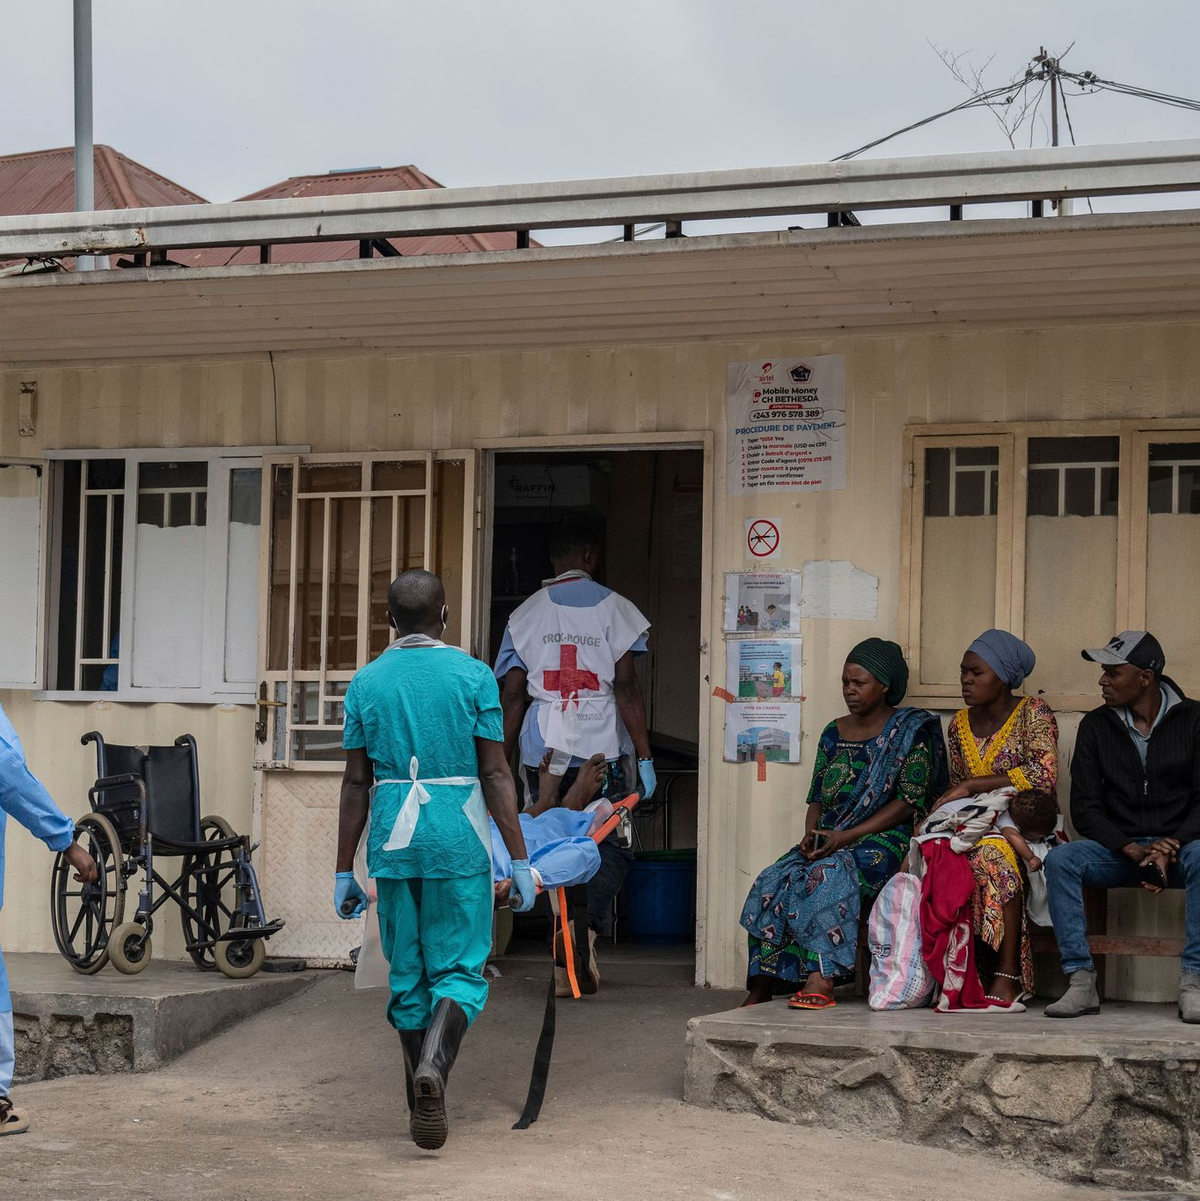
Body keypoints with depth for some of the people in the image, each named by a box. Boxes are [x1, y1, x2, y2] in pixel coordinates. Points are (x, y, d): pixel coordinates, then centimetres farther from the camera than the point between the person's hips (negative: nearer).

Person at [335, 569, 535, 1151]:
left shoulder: (366, 682, 5)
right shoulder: (472, 676, -2)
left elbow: (356, 784, 5)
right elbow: (495, 775, -5)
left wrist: (345, 872, 10)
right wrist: (520, 862, -2)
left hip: (393, 842, 2)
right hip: (459, 840, -2)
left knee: (407, 974, 12)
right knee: (459, 970, 3)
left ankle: (423, 1104, 15)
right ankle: (433, 1065, -24)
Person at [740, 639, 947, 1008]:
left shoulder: (913, 730, -1)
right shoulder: (834, 733, 17)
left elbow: (910, 801, -9)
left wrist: (847, 836, -17)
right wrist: (811, 835, -6)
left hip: (884, 839, -5)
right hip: (829, 840, 6)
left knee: (828, 874, -36)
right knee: (773, 881, -22)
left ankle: (820, 980, -40)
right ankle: (760, 988, -24)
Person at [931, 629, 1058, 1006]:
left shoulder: (1032, 712, -3)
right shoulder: (961, 724, 14)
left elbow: (1044, 774, -17)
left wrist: (971, 785, -15)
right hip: (977, 828, 5)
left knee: (992, 858, -39)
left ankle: (1007, 977, -34)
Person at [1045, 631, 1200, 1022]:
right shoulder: (1096, 726, 6)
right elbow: (1085, 807, 0)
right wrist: (1132, 850, -16)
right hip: (1118, 849, 2)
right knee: (1059, 860, -27)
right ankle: (1081, 982, -29)